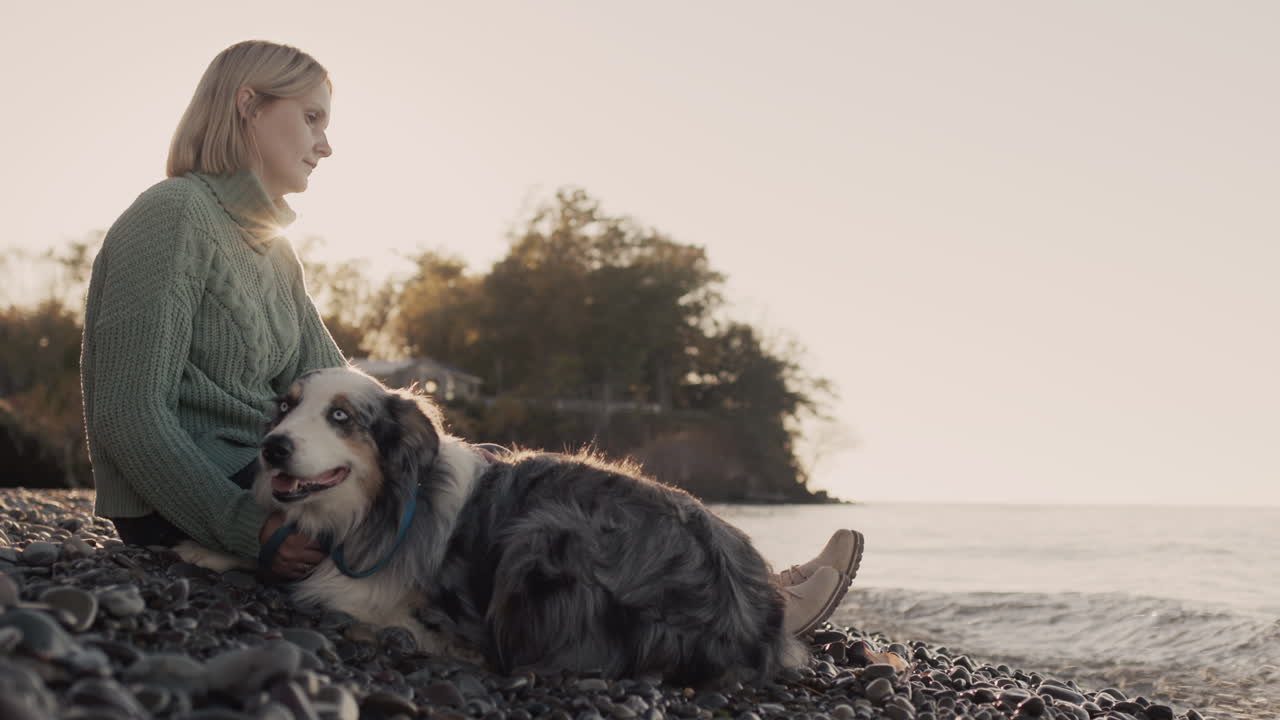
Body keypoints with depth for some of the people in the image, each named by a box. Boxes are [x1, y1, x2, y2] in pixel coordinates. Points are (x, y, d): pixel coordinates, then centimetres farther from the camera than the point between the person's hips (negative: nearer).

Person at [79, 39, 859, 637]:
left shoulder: (270, 252, 17)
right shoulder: (172, 219, -12)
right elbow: (128, 418, -20)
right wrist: (250, 530, -27)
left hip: (254, 482, 9)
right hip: (193, 510, -9)